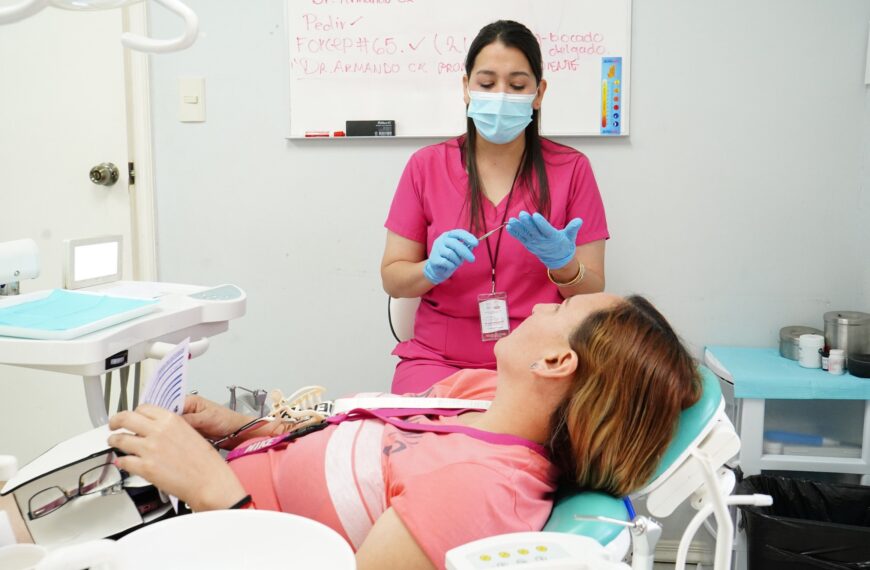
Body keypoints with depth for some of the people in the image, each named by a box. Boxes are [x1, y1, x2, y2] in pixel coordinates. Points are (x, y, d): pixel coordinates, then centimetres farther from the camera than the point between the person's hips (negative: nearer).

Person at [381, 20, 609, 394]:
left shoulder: (571, 169, 0)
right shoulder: (426, 166, 2)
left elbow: (592, 294, 1)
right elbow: (392, 278, 4)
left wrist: (563, 263, -21)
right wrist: (433, 270, -18)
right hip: (439, 359, 1)